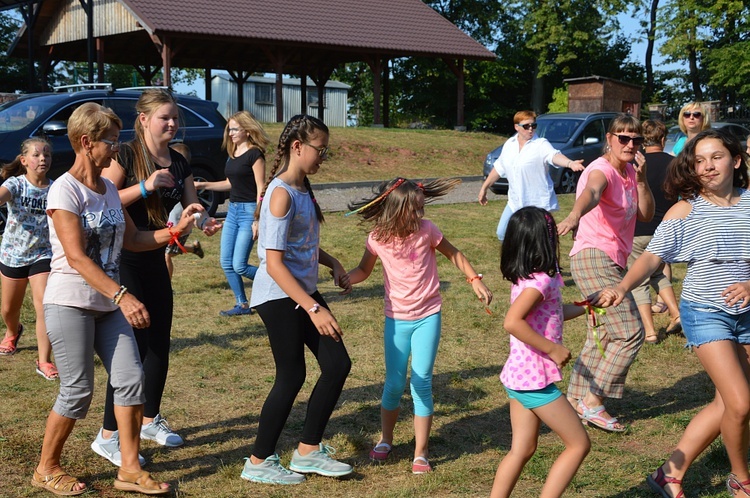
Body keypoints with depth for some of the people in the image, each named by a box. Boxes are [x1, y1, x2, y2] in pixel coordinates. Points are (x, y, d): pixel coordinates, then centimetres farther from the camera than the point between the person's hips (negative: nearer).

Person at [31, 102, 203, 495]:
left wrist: (175, 230, 0)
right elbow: (76, 257, -21)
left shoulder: (109, 190, 9)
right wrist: (122, 296, -29)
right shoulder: (65, 190, -14)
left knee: (131, 380, 0)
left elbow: (131, 239, 14)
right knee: (78, 391, -2)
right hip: (70, 302, -7)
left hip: (107, 303, 7)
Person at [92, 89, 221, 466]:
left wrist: (204, 223, -14)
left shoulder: (178, 162, 10)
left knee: (160, 344, 13)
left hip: (155, 261, 8)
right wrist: (145, 187, -26)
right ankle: (108, 435, 1)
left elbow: (192, 204, 6)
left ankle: (150, 420, 30)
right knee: (133, 347, -9)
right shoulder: (125, 155, -11)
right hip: (124, 261, -7)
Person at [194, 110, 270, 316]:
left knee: (239, 266, -9)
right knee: (226, 263, 6)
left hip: (249, 211, -8)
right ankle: (242, 305, 16)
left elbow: (261, 189, -14)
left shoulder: (254, 154, -12)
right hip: (232, 210, 8)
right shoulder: (232, 154, 12)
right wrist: (203, 185, 14)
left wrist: (257, 220, -18)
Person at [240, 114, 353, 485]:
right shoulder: (281, 194, -19)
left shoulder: (302, 188, 9)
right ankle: (259, 462, 16)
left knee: (337, 364, 8)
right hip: (279, 297, -9)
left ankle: (308, 450, 20)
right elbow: (274, 264, -24)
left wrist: (333, 264, 7)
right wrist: (314, 309, -26)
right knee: (291, 377, -1)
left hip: (304, 291, 9)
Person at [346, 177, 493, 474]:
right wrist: (344, 278, -14)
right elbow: (364, 270, 6)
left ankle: (420, 454, 6)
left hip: (428, 317, -1)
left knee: (421, 383, -4)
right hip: (396, 319, 1)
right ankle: (385, 441, 30)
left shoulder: (426, 230, -11)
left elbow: (453, 254, 5)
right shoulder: (378, 239, -8)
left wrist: (474, 279, -3)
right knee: (394, 384, 6)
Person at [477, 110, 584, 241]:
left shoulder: (541, 144, -12)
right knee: (502, 234, 12)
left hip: (538, 204, -6)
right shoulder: (509, 144, 6)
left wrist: (570, 163, -54)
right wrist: (484, 187, 23)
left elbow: (555, 156, -33)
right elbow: (499, 168, 18)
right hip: (515, 202, 6)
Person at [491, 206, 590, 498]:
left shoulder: (526, 278, 8)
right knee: (579, 444, 4)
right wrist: (553, 349, -25)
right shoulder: (541, 280, -20)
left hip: (518, 376, 9)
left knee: (522, 450, 16)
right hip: (535, 379, -9)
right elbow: (512, 322, -33)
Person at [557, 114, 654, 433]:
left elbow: (646, 215, 6)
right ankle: (592, 403, -6)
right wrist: (574, 216, -61)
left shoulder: (631, 172, 11)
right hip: (593, 258, -10)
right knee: (631, 332, -13)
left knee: (603, 336, 16)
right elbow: (590, 193, -39)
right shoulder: (602, 170, -16)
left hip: (611, 263, 10)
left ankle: (575, 399, 26)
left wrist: (641, 178, -8)